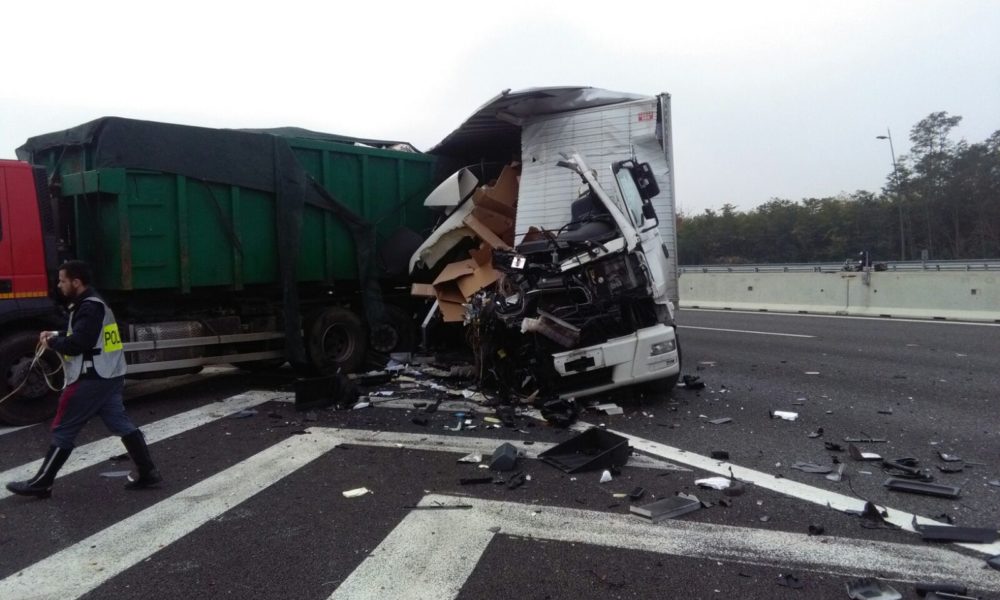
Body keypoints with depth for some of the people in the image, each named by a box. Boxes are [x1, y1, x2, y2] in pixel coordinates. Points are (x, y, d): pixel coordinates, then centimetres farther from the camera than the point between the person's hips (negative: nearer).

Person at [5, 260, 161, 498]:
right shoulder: (92, 304, 17)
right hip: (108, 377, 10)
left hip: (91, 379, -10)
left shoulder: (89, 307, -17)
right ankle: (147, 472, 7)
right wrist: (57, 335, 10)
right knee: (121, 424, 8)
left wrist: (52, 342, -6)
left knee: (63, 430, 1)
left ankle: (41, 483, 12)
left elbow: (78, 343, -23)